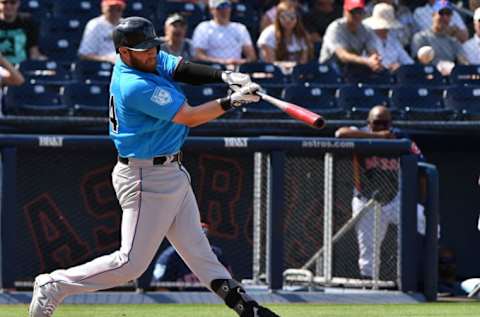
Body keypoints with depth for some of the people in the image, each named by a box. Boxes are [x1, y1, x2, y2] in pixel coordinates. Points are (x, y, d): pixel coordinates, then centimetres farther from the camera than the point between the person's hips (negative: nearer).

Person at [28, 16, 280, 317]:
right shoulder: (136, 87, -25)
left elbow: (184, 69, -5)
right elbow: (189, 117, -23)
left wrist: (224, 75, -23)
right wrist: (232, 101, -20)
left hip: (173, 173, 10)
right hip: (147, 179, -10)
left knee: (197, 248, 12)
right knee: (132, 262, -7)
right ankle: (53, 286, 2)